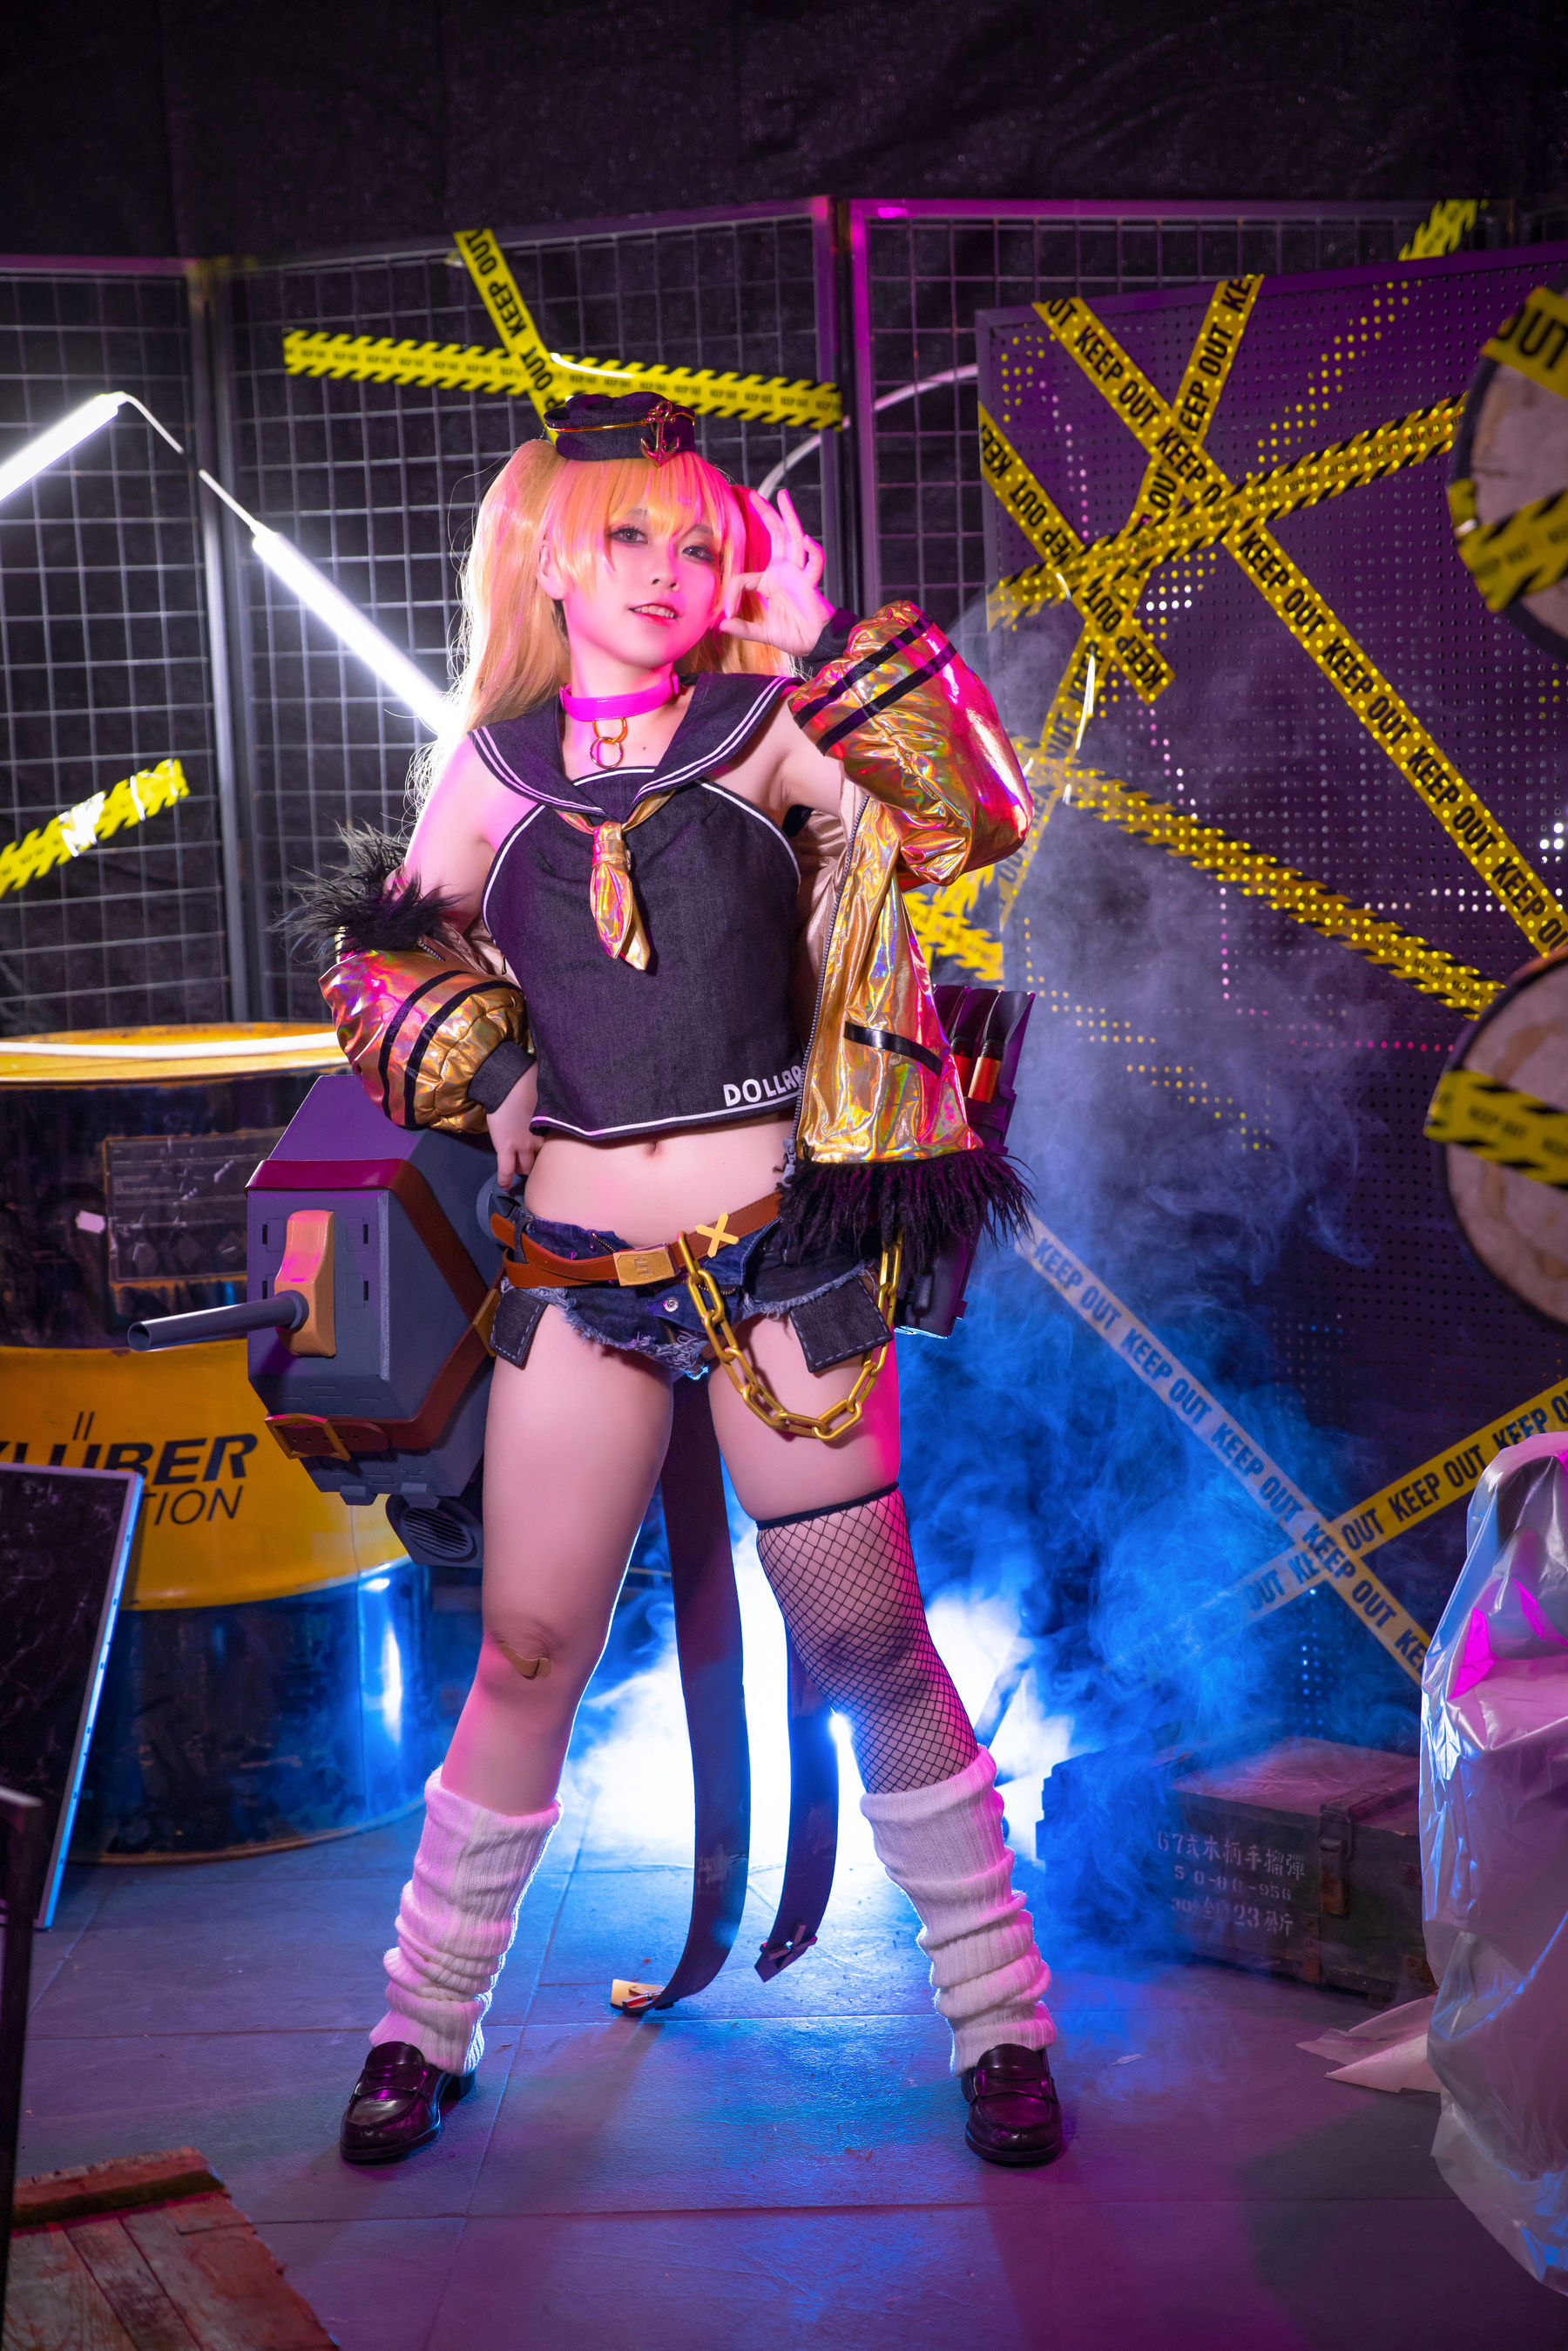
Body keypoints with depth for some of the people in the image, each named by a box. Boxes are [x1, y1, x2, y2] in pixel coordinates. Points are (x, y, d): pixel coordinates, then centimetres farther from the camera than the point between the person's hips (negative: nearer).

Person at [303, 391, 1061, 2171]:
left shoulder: (772, 731, -4)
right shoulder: (493, 761, 4)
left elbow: (972, 821, -20)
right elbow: (391, 957, 17)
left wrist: (816, 631, -22)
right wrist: (410, 993, -5)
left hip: (780, 1267, -2)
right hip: (576, 1279, 2)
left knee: (868, 1649, 4)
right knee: (527, 1655, 8)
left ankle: (1001, 2020, 19)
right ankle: (425, 2024, 24)